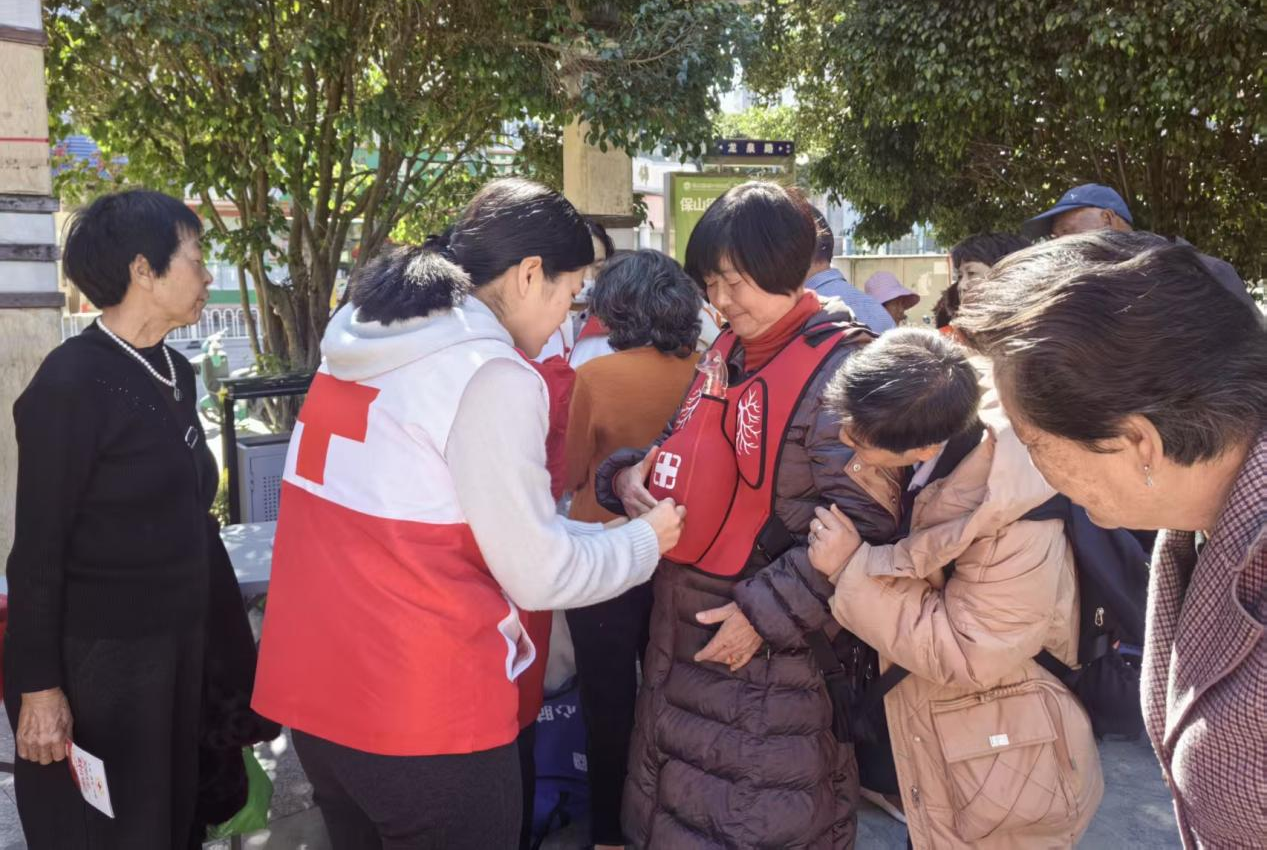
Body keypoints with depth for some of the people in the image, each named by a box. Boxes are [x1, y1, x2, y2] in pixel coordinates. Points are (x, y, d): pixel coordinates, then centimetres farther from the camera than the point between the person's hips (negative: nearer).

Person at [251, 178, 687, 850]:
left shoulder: (357, 344, 7)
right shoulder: (491, 374, -17)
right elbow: (536, 575, -13)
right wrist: (645, 541, 5)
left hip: (313, 688, 8)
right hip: (421, 710, -7)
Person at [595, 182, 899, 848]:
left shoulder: (843, 369, -17)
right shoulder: (725, 354, 7)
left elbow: (863, 524, -20)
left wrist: (766, 613, -20)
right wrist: (630, 475, -6)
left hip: (772, 653, -7)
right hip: (684, 629, 7)